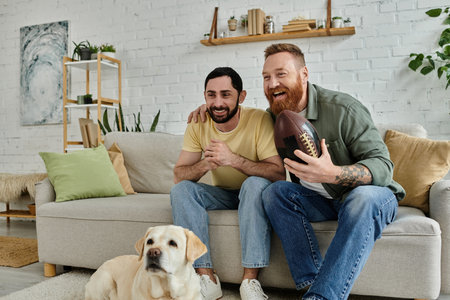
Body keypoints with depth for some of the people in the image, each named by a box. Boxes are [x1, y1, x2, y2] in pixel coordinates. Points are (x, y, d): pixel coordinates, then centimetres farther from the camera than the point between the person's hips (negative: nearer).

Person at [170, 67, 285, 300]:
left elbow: (279, 173, -27)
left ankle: (250, 280, -29)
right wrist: (205, 164, -34)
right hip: (222, 195, 3)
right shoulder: (198, 125, -9)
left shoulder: (260, 119, -20)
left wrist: (234, 160, -39)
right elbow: (178, 175, -12)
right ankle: (207, 278, -21)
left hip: (255, 193, -3)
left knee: (256, 183, -35)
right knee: (180, 190, -21)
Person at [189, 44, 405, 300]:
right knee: (275, 191, -21)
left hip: (373, 195, -4)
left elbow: (383, 165, -24)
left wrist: (333, 173, -43)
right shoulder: (274, 116, 0)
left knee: (364, 197, -38)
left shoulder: (343, 109, -19)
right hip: (321, 201, 5)